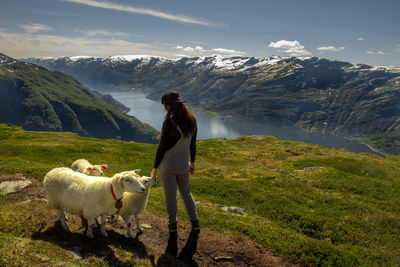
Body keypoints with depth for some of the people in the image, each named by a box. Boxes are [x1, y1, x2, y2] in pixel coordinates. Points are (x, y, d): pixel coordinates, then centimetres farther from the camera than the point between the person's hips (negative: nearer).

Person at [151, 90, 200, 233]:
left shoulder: (170, 122, -23)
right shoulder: (191, 120, -4)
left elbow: (161, 148, -16)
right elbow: (193, 145, 5)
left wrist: (154, 168, -5)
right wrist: (192, 163, 18)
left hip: (168, 165, -5)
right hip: (184, 165, 5)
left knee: (170, 196, 13)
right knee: (186, 192, 23)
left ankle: (172, 224, 29)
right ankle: (195, 222, 29)